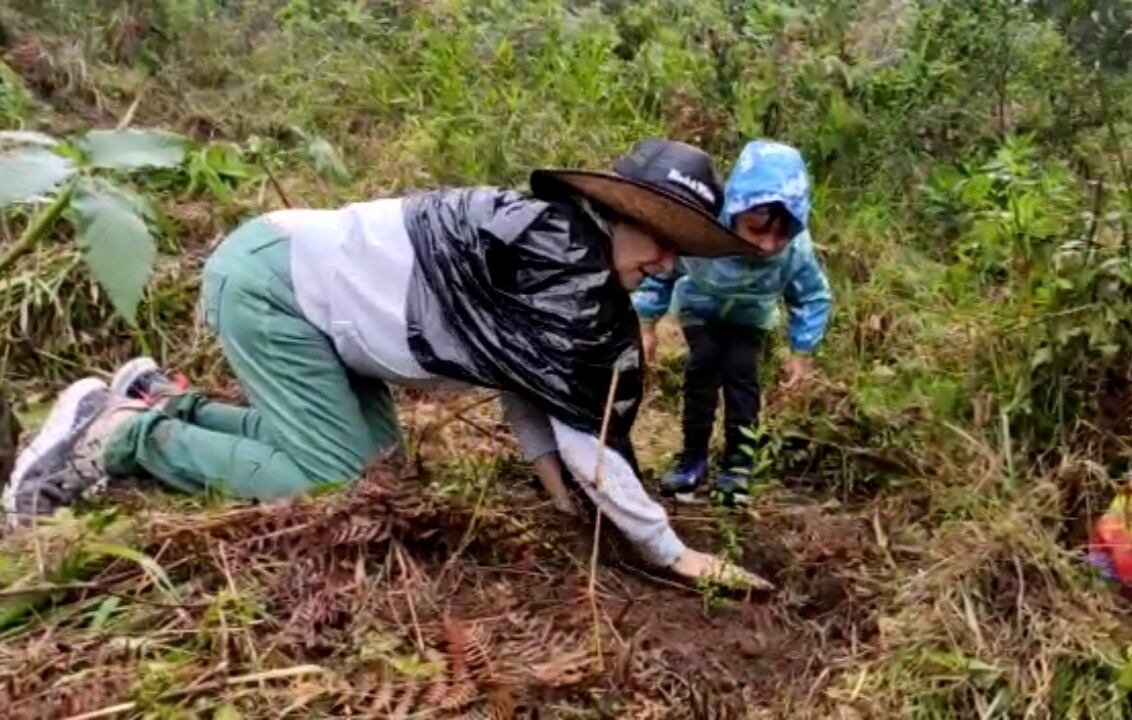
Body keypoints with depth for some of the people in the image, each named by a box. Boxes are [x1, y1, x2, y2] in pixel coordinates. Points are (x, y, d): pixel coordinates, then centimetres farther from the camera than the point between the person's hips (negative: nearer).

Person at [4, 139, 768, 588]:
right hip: (269, 276, -9)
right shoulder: (559, 247, -22)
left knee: (370, 452, 10)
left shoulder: (581, 275, 7)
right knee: (333, 481, -9)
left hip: (302, 279, 9)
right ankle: (121, 433, 3)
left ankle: (165, 398, 18)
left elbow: (533, 389, 14)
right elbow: (584, 427, -22)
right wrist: (671, 551, -15)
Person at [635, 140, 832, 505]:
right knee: (702, 369, -13)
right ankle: (693, 457, 1)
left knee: (742, 374, -10)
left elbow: (814, 297, -15)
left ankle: (737, 462, 6)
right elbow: (656, 270, -23)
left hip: (750, 315, 1)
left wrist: (802, 352, -13)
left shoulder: (798, 251, -37)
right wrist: (646, 325, -18)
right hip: (700, 306, -1)